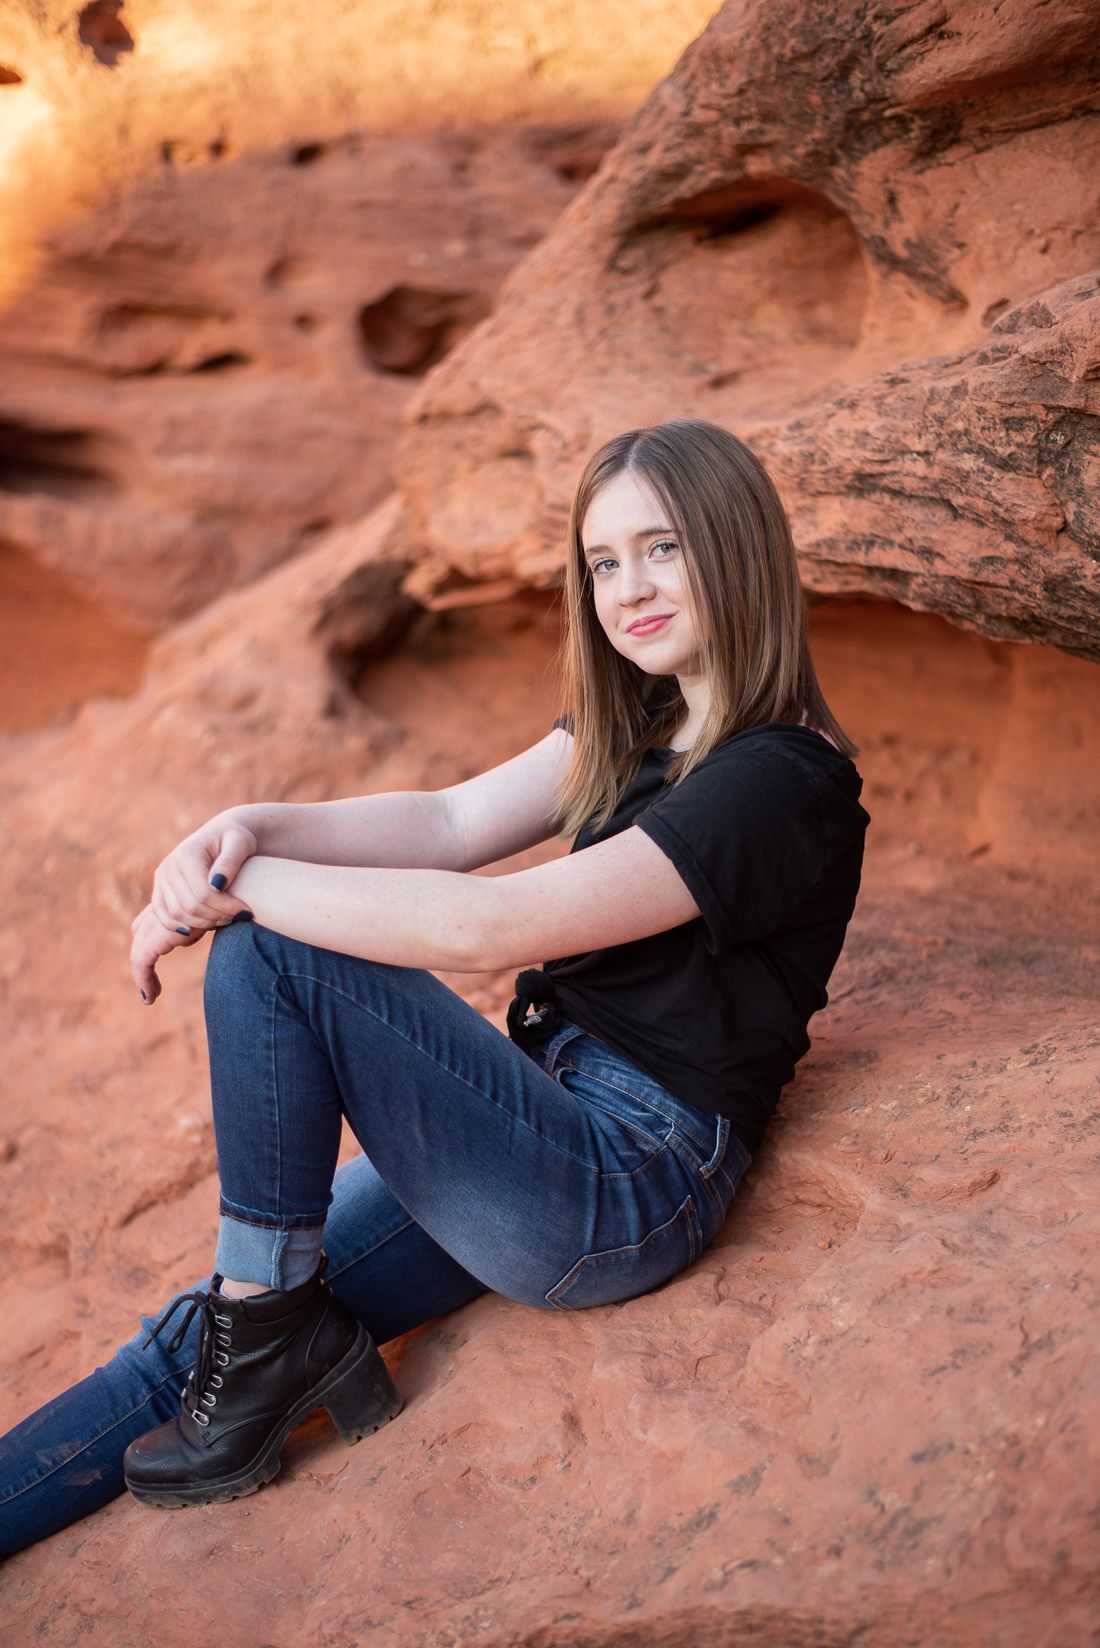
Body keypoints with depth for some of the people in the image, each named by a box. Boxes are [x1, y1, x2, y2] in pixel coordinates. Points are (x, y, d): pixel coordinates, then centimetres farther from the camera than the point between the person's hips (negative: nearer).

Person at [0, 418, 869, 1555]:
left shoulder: (780, 782, -18)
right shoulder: (636, 719, 11)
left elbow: (488, 925, -25)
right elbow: (454, 822, 3)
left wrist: (233, 884, -17)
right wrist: (249, 828, -14)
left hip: (629, 1193, -8)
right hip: (548, 1129, 8)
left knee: (269, 953, -17)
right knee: (203, 1344, 1)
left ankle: (276, 1332, -6)